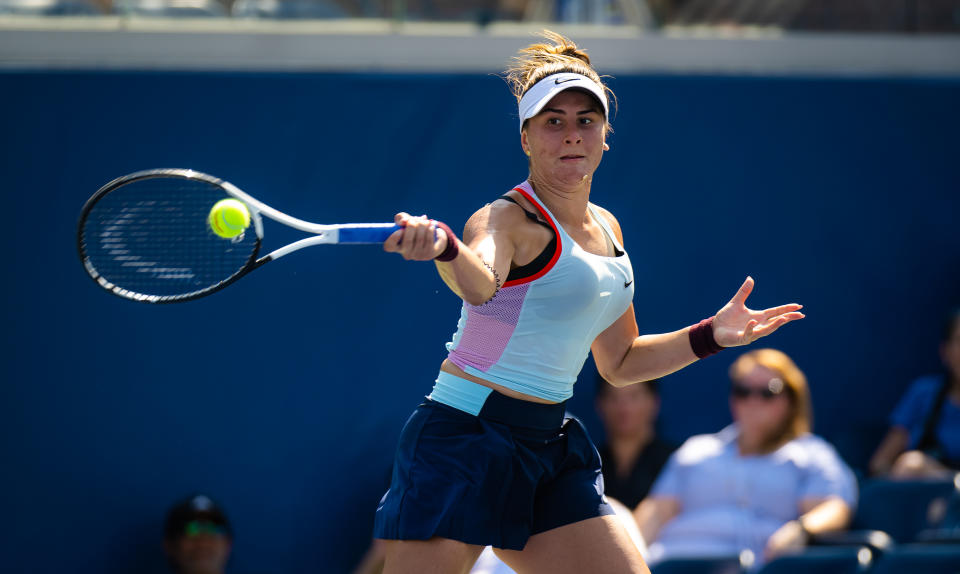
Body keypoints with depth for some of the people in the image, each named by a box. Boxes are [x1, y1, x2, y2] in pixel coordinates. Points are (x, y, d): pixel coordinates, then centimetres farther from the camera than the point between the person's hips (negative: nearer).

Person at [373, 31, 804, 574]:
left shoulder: (606, 229, 13)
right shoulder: (507, 219, -12)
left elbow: (618, 362, 24)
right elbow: (481, 283, -38)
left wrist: (710, 335, 15)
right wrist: (444, 248, -59)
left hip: (551, 445, 8)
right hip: (467, 435, -8)